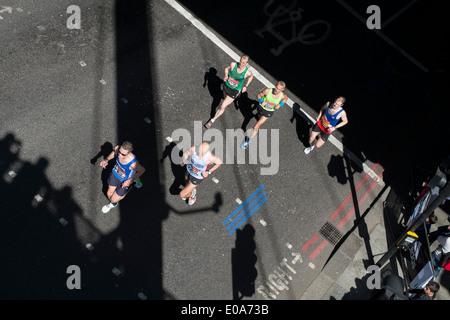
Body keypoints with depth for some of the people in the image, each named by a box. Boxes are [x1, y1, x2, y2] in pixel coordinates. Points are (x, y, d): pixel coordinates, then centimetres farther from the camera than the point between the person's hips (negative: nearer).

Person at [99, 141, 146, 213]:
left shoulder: (133, 163, -45)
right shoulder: (117, 148, -30)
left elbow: (142, 170, -21)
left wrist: (130, 181, -23)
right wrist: (106, 160, -16)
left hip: (125, 181, -4)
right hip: (115, 173, 4)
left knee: (113, 199, 13)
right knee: (109, 194, 20)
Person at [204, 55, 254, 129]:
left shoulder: (248, 72, -26)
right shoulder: (233, 64, -22)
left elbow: (251, 76, 1)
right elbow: (227, 68, 1)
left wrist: (246, 86, -2)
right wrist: (226, 76, -17)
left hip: (234, 91, -4)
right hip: (226, 86, 4)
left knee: (222, 107, -4)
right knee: (225, 98, 34)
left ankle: (212, 120, 18)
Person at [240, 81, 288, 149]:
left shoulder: (282, 96, -26)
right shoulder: (267, 91, -29)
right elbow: (259, 95, -12)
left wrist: (280, 105, -14)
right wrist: (261, 102, -31)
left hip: (269, 112, -1)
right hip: (261, 107, 1)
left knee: (256, 127, -8)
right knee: (260, 119, 33)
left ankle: (248, 140, 10)